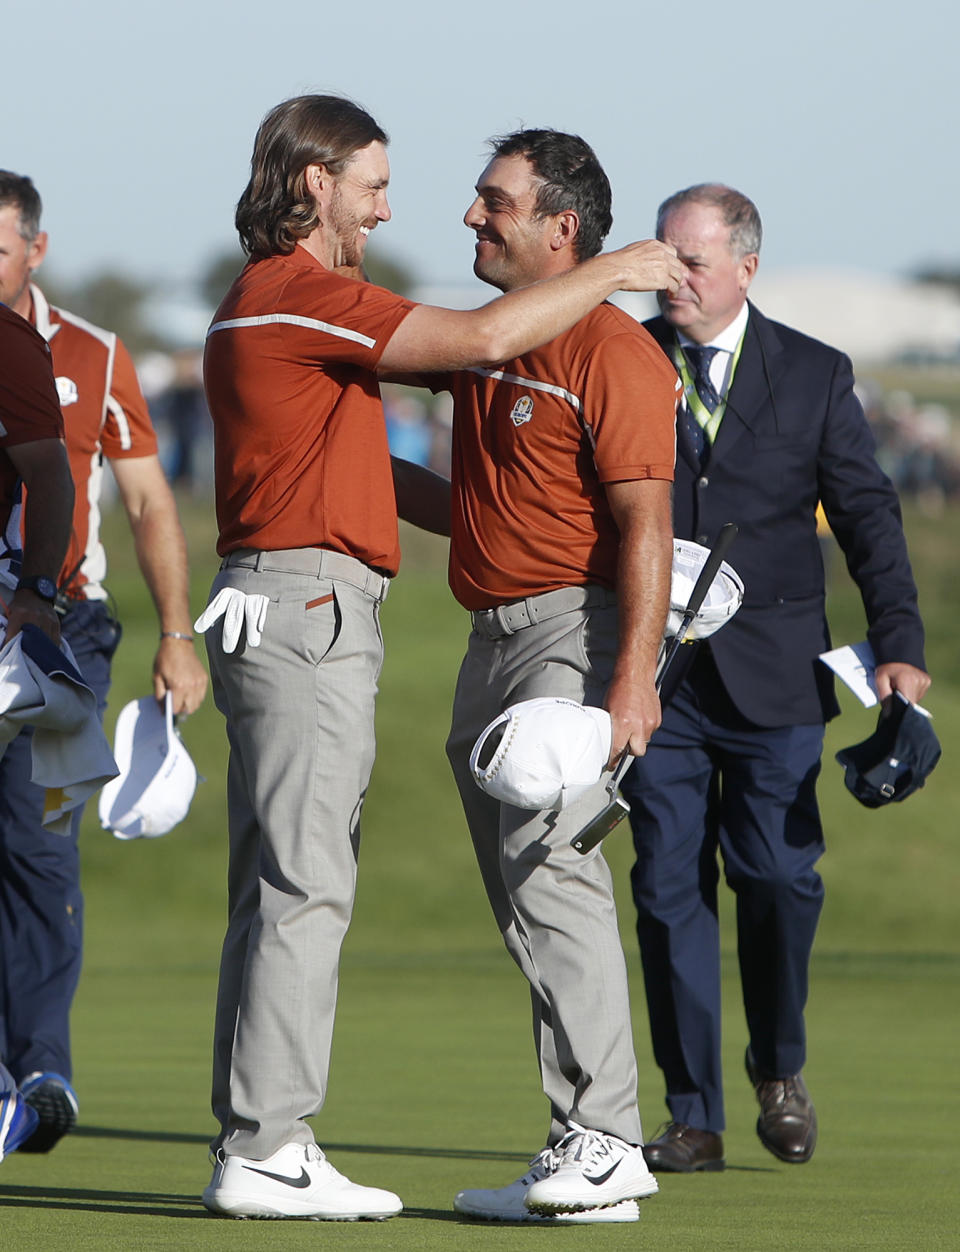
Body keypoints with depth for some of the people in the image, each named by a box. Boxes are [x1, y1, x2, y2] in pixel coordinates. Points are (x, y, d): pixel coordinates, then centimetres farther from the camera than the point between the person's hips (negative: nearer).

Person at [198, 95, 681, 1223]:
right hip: (307, 608, -11)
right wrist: (607, 274, -5)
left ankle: (252, 1142, 12)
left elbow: (359, 461, 25)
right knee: (304, 885, -10)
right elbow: (483, 337, -18)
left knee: (277, 887, 10)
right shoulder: (299, 297, -12)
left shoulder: (264, 305, 21)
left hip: (274, 612, 11)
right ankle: (265, 1152, -11)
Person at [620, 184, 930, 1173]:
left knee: (779, 876, -7)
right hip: (655, 673, 1)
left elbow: (867, 515, 6)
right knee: (669, 889, -2)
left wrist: (898, 644, -4)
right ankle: (693, 1117, 6)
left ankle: (778, 1069, 20)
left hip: (772, 677, -1)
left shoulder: (814, 376, 5)